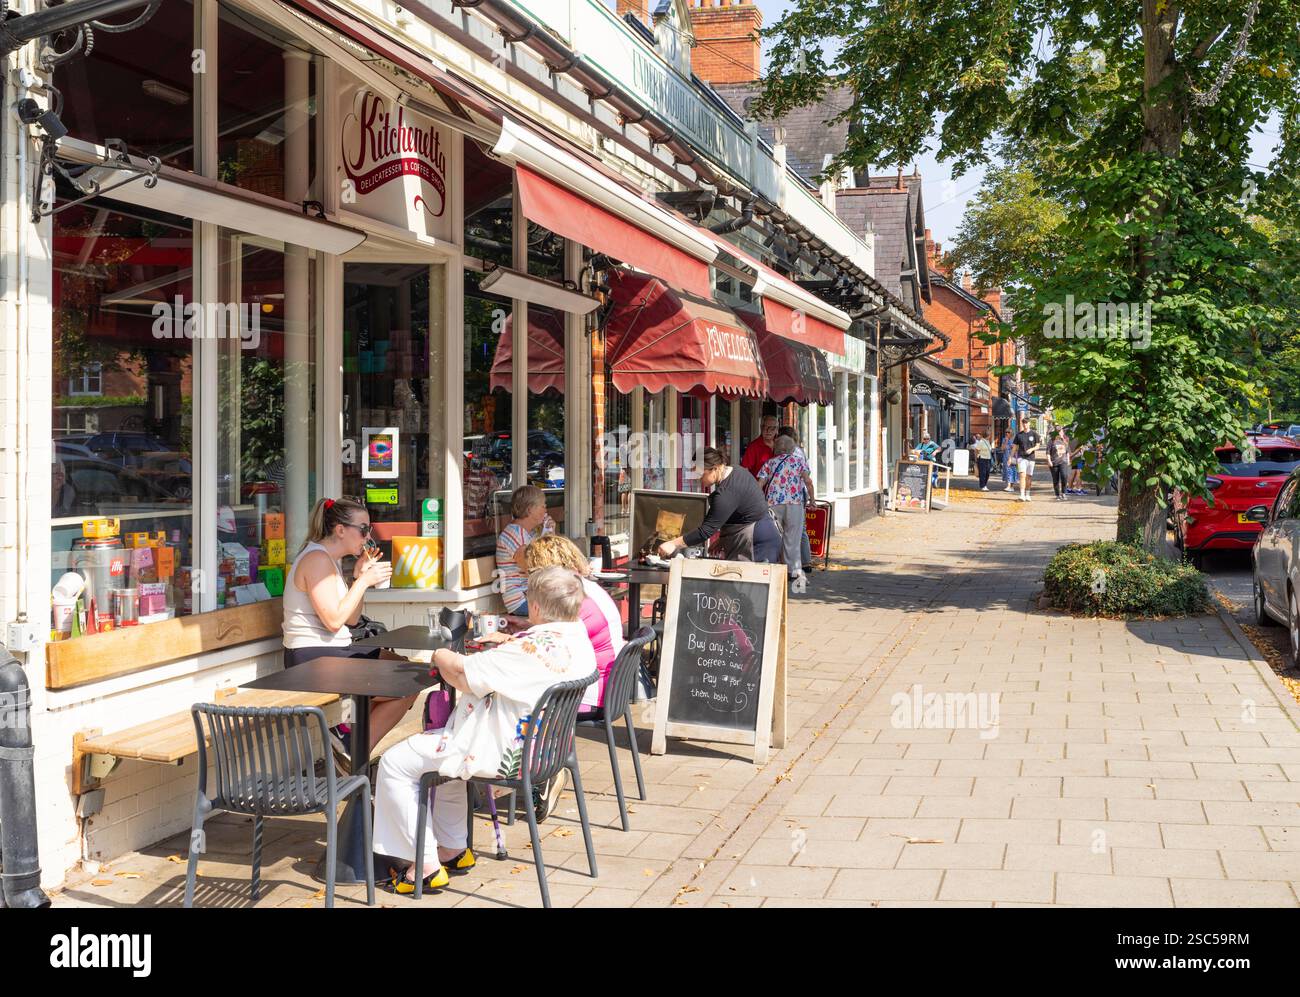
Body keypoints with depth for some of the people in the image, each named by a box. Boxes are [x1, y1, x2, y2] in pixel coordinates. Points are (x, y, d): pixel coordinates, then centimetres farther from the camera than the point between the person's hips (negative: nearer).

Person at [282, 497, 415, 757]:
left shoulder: (329, 559, 16)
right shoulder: (317, 559, -15)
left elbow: (351, 619, 14)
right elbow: (333, 620, -23)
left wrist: (360, 576, 2)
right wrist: (364, 580, -15)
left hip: (334, 653, 10)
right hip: (313, 658, -10)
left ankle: (348, 733, 5)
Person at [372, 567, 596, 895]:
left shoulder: (533, 647, -28)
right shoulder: (578, 636, 1)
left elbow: (463, 676, -23)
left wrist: (442, 656, -4)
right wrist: (506, 644, 9)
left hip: (500, 754, -10)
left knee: (395, 763, 2)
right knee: (443, 740, 33)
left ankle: (426, 866, 6)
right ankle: (453, 849, 33)